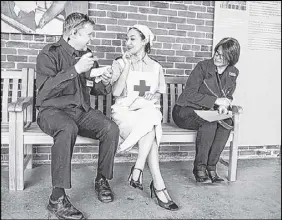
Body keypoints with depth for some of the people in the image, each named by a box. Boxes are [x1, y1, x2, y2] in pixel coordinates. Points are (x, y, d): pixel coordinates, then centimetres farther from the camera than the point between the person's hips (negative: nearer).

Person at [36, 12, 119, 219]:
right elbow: (44, 90, -20)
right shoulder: (50, 53, -5)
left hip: (82, 111, 5)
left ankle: (102, 180, -1)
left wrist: (104, 82, -5)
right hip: (53, 110, -5)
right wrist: (75, 70, -25)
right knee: (68, 128, -38)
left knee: (111, 128, -22)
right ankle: (57, 198, -29)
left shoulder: (87, 55, 12)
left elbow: (94, 90, 19)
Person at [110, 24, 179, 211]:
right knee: (150, 129, -32)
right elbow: (116, 92, -8)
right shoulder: (120, 63, 7)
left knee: (149, 129, -35)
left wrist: (152, 97, -11)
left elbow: (159, 95, 12)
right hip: (124, 111, -2)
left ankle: (138, 170, -24)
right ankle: (158, 184, -30)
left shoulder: (156, 67, 14)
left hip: (148, 112, 2)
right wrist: (127, 65, -9)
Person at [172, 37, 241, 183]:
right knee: (210, 123, -34)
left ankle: (211, 167, -19)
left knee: (227, 123, -26)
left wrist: (224, 105, -10)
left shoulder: (233, 73, 6)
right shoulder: (203, 66, -11)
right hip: (185, 111, -5)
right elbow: (189, 94, -16)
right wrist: (216, 101, -20)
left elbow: (228, 97, 15)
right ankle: (199, 168, -21)